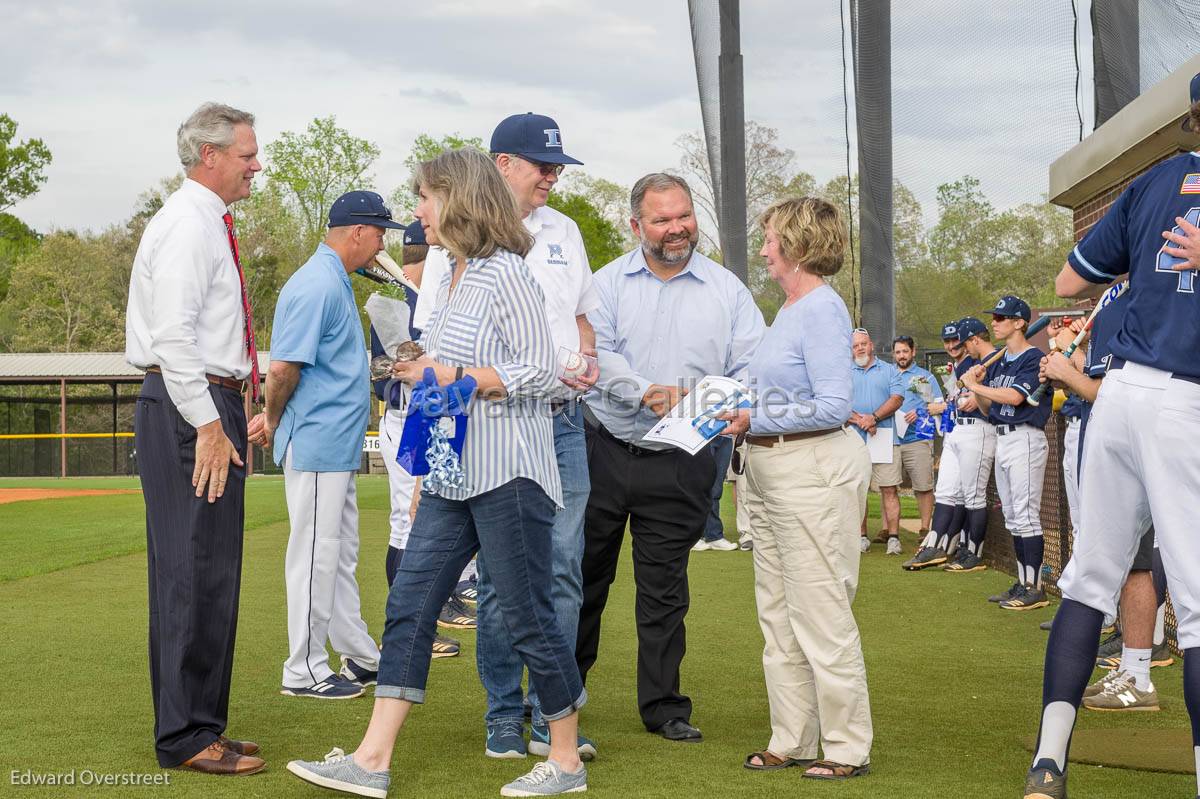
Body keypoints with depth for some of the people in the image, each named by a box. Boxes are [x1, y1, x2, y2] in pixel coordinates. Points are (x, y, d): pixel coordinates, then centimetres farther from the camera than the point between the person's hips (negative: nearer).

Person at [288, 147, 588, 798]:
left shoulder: (505, 273, -10)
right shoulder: (453, 277, 16)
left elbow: (539, 372, -15)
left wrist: (456, 375, -17)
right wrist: (424, 371, 11)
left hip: (506, 474, -9)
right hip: (452, 475, 9)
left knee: (528, 618, 0)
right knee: (409, 606, 3)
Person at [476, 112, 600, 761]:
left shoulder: (563, 231, 15)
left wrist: (587, 360, 3)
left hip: (562, 421, 5)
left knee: (562, 569, 1)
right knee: (499, 576, 1)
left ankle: (551, 717, 7)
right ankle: (504, 715, 12)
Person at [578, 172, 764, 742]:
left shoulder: (727, 290, 4)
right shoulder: (609, 282, 3)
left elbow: (751, 368, -1)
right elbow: (594, 352, -10)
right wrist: (647, 392, -24)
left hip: (679, 465, 0)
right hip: (603, 452, 0)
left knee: (664, 589, 6)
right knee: (584, 577, 9)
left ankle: (664, 706, 17)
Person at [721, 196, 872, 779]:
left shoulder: (821, 309, -14)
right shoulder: (787, 310, 14)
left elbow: (833, 406, -21)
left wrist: (756, 420, -15)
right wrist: (741, 411, 5)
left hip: (813, 472, -10)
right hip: (769, 471, 10)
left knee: (821, 615, -3)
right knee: (778, 616, 13)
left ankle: (847, 748, 7)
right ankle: (793, 742, 21)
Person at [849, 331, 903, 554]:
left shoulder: (889, 371, 12)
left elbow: (897, 398, -1)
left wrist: (874, 418, -12)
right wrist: (859, 421, -12)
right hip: (854, 441, 1)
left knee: (889, 489, -5)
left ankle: (893, 536, -4)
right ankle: (862, 536, 10)